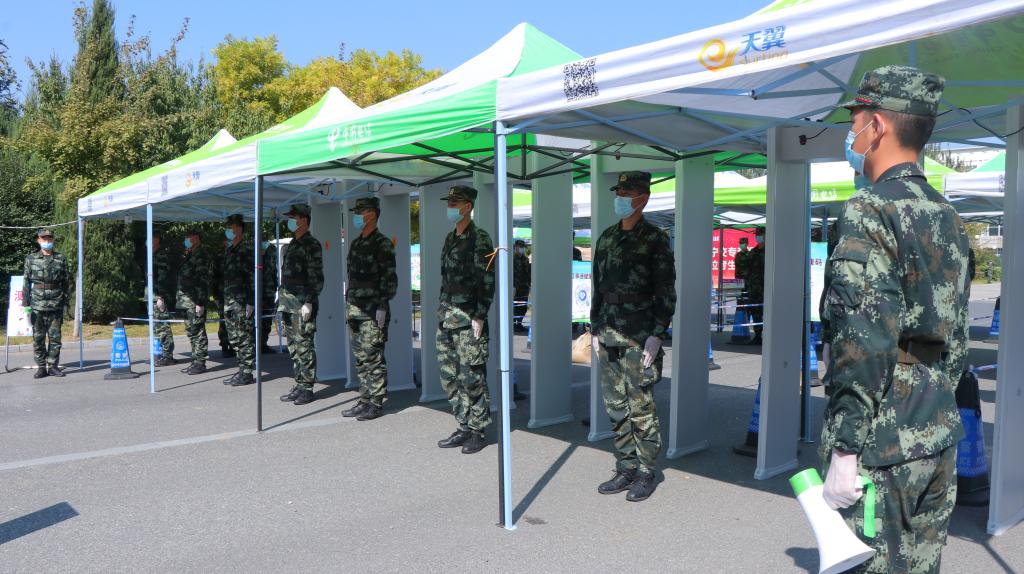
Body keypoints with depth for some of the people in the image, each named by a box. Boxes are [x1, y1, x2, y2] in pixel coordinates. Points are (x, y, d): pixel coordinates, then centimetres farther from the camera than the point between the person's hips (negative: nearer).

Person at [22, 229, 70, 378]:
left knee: (55, 337, 3)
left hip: (56, 305, 0)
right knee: (38, 338, 2)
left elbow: (66, 282, 8)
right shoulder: (31, 259, 5)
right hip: (37, 305, 0)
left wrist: (65, 303, 4)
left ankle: (53, 366, 11)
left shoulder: (61, 258, 6)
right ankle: (41, 367, 10)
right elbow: (26, 283, 5)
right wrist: (26, 304, -1)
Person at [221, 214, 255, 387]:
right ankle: (242, 369, 19)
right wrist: (224, 298, 17)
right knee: (234, 338, 11)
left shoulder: (246, 249, -9)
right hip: (229, 301, 9)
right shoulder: (229, 250, 17)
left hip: (241, 301, -9)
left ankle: (247, 373, 1)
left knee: (244, 337, -4)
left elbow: (252, 277, -15)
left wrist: (250, 302, -20)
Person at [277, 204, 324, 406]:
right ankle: (299, 385, 18)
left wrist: (308, 302, -20)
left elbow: (316, 277, -14)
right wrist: (282, 301, 19)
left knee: (304, 346, -6)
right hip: (288, 303, 9)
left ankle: (307, 388, -1)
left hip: (303, 304, -9)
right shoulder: (292, 245, 19)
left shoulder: (311, 245, -8)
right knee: (293, 346, 11)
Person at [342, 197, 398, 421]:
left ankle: (376, 403, 3)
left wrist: (383, 306, -17)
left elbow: (389, 278, -13)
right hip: (356, 308, 9)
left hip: (373, 310, -8)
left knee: (373, 358, -4)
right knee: (360, 358, 12)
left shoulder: (382, 244, -8)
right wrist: (349, 303, 19)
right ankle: (365, 400, 20)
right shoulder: (356, 243, 17)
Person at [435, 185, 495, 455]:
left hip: (468, 319, -8)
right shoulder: (450, 238, 16)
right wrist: (442, 309, 17)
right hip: (446, 318, 8)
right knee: (449, 376, 10)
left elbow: (487, 282, -12)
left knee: (471, 378, -4)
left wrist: (479, 316, -17)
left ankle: (477, 432, 8)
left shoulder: (479, 239, -8)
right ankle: (464, 427, 20)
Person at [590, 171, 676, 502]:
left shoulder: (655, 240, -4)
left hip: (640, 337, -6)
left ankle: (646, 474, 12)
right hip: (609, 337, 6)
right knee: (616, 406, 10)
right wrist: (596, 329, 13)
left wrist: (657, 334, -14)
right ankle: (625, 470, 21)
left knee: (641, 407, -1)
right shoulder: (606, 238, 14)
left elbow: (666, 292, -7)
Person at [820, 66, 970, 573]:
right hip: (940, 435, 9)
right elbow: (957, 335, 18)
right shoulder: (947, 216, 13)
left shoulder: (869, 210, -14)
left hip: (882, 439, -9)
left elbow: (864, 339, -22)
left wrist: (845, 450, -19)